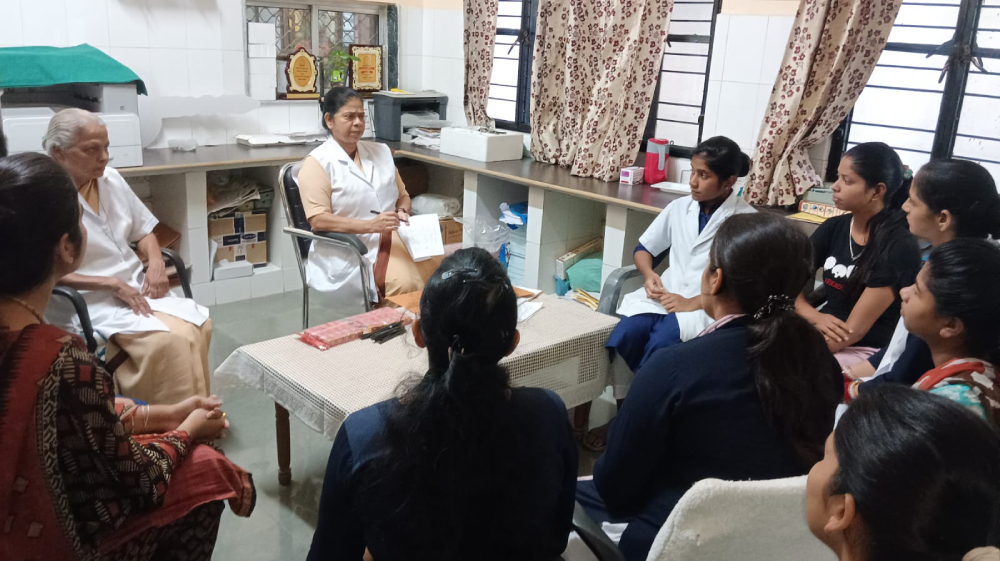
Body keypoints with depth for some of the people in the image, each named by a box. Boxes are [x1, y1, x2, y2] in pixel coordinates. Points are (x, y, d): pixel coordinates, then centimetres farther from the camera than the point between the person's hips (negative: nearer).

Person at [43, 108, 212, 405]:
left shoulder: (111, 179, 8)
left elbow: (143, 229, 18)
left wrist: (156, 263, -3)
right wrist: (111, 284, -20)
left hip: (137, 287, 6)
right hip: (92, 301, -6)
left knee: (199, 327, -21)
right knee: (169, 341, -29)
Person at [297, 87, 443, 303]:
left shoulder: (380, 151, 17)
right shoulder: (318, 162, -3)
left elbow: (402, 195, 24)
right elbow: (318, 220, -12)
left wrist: (402, 212, 0)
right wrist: (370, 226, -22)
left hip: (393, 238, 6)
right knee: (406, 283, -31)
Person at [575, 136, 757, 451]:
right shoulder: (679, 208, 11)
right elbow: (643, 249, 20)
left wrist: (691, 304, -18)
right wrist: (649, 275, -3)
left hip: (710, 306, -4)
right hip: (665, 295, 4)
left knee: (660, 346, -32)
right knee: (625, 335, -27)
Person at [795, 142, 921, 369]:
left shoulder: (899, 247, -13)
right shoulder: (833, 227, 4)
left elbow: (854, 330, -17)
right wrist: (815, 316, -16)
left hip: (866, 352, -5)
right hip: (822, 336, 6)